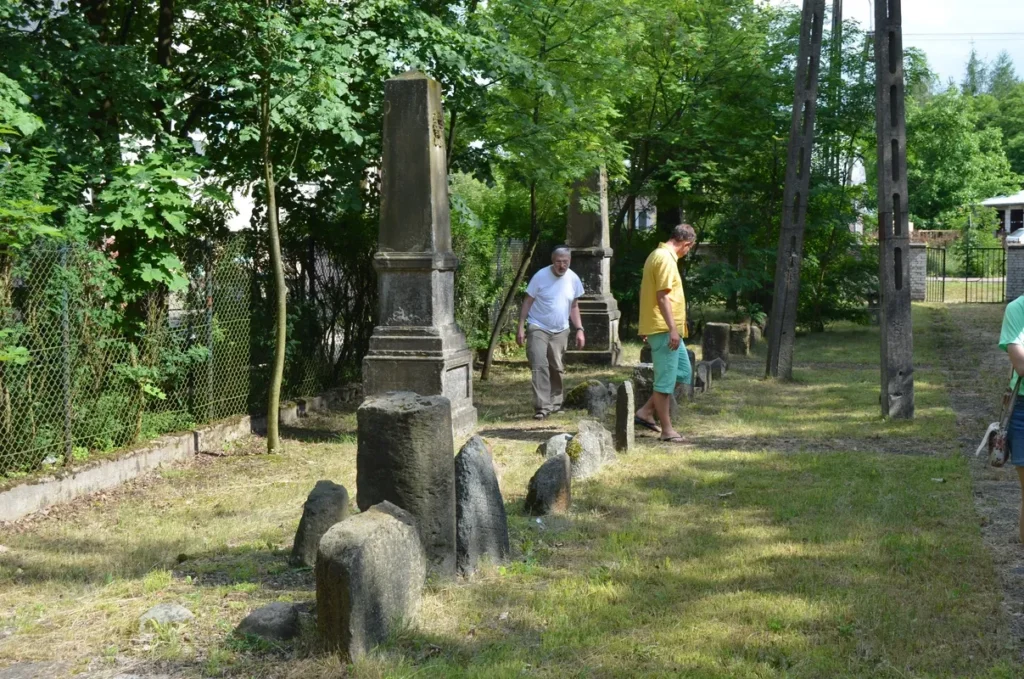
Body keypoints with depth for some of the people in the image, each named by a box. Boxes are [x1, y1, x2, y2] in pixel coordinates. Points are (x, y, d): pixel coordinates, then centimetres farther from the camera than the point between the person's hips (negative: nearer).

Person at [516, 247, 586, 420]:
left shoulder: (573, 279, 1)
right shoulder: (540, 276, -12)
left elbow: (574, 306, 11)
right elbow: (527, 302, -6)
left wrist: (579, 329, 4)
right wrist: (520, 327, -10)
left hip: (560, 331, 4)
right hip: (538, 328, -4)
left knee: (557, 369, 10)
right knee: (539, 367, -14)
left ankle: (555, 403, 24)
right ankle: (543, 407, -14)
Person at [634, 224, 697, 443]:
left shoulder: (657, 255, 16)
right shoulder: (666, 260, -15)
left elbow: (646, 292, 22)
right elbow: (662, 297, -21)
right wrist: (673, 329, -22)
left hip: (665, 329, 10)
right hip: (664, 329, -10)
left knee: (683, 372, 15)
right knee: (665, 380, -3)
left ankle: (646, 412, 16)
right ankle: (666, 429, 4)